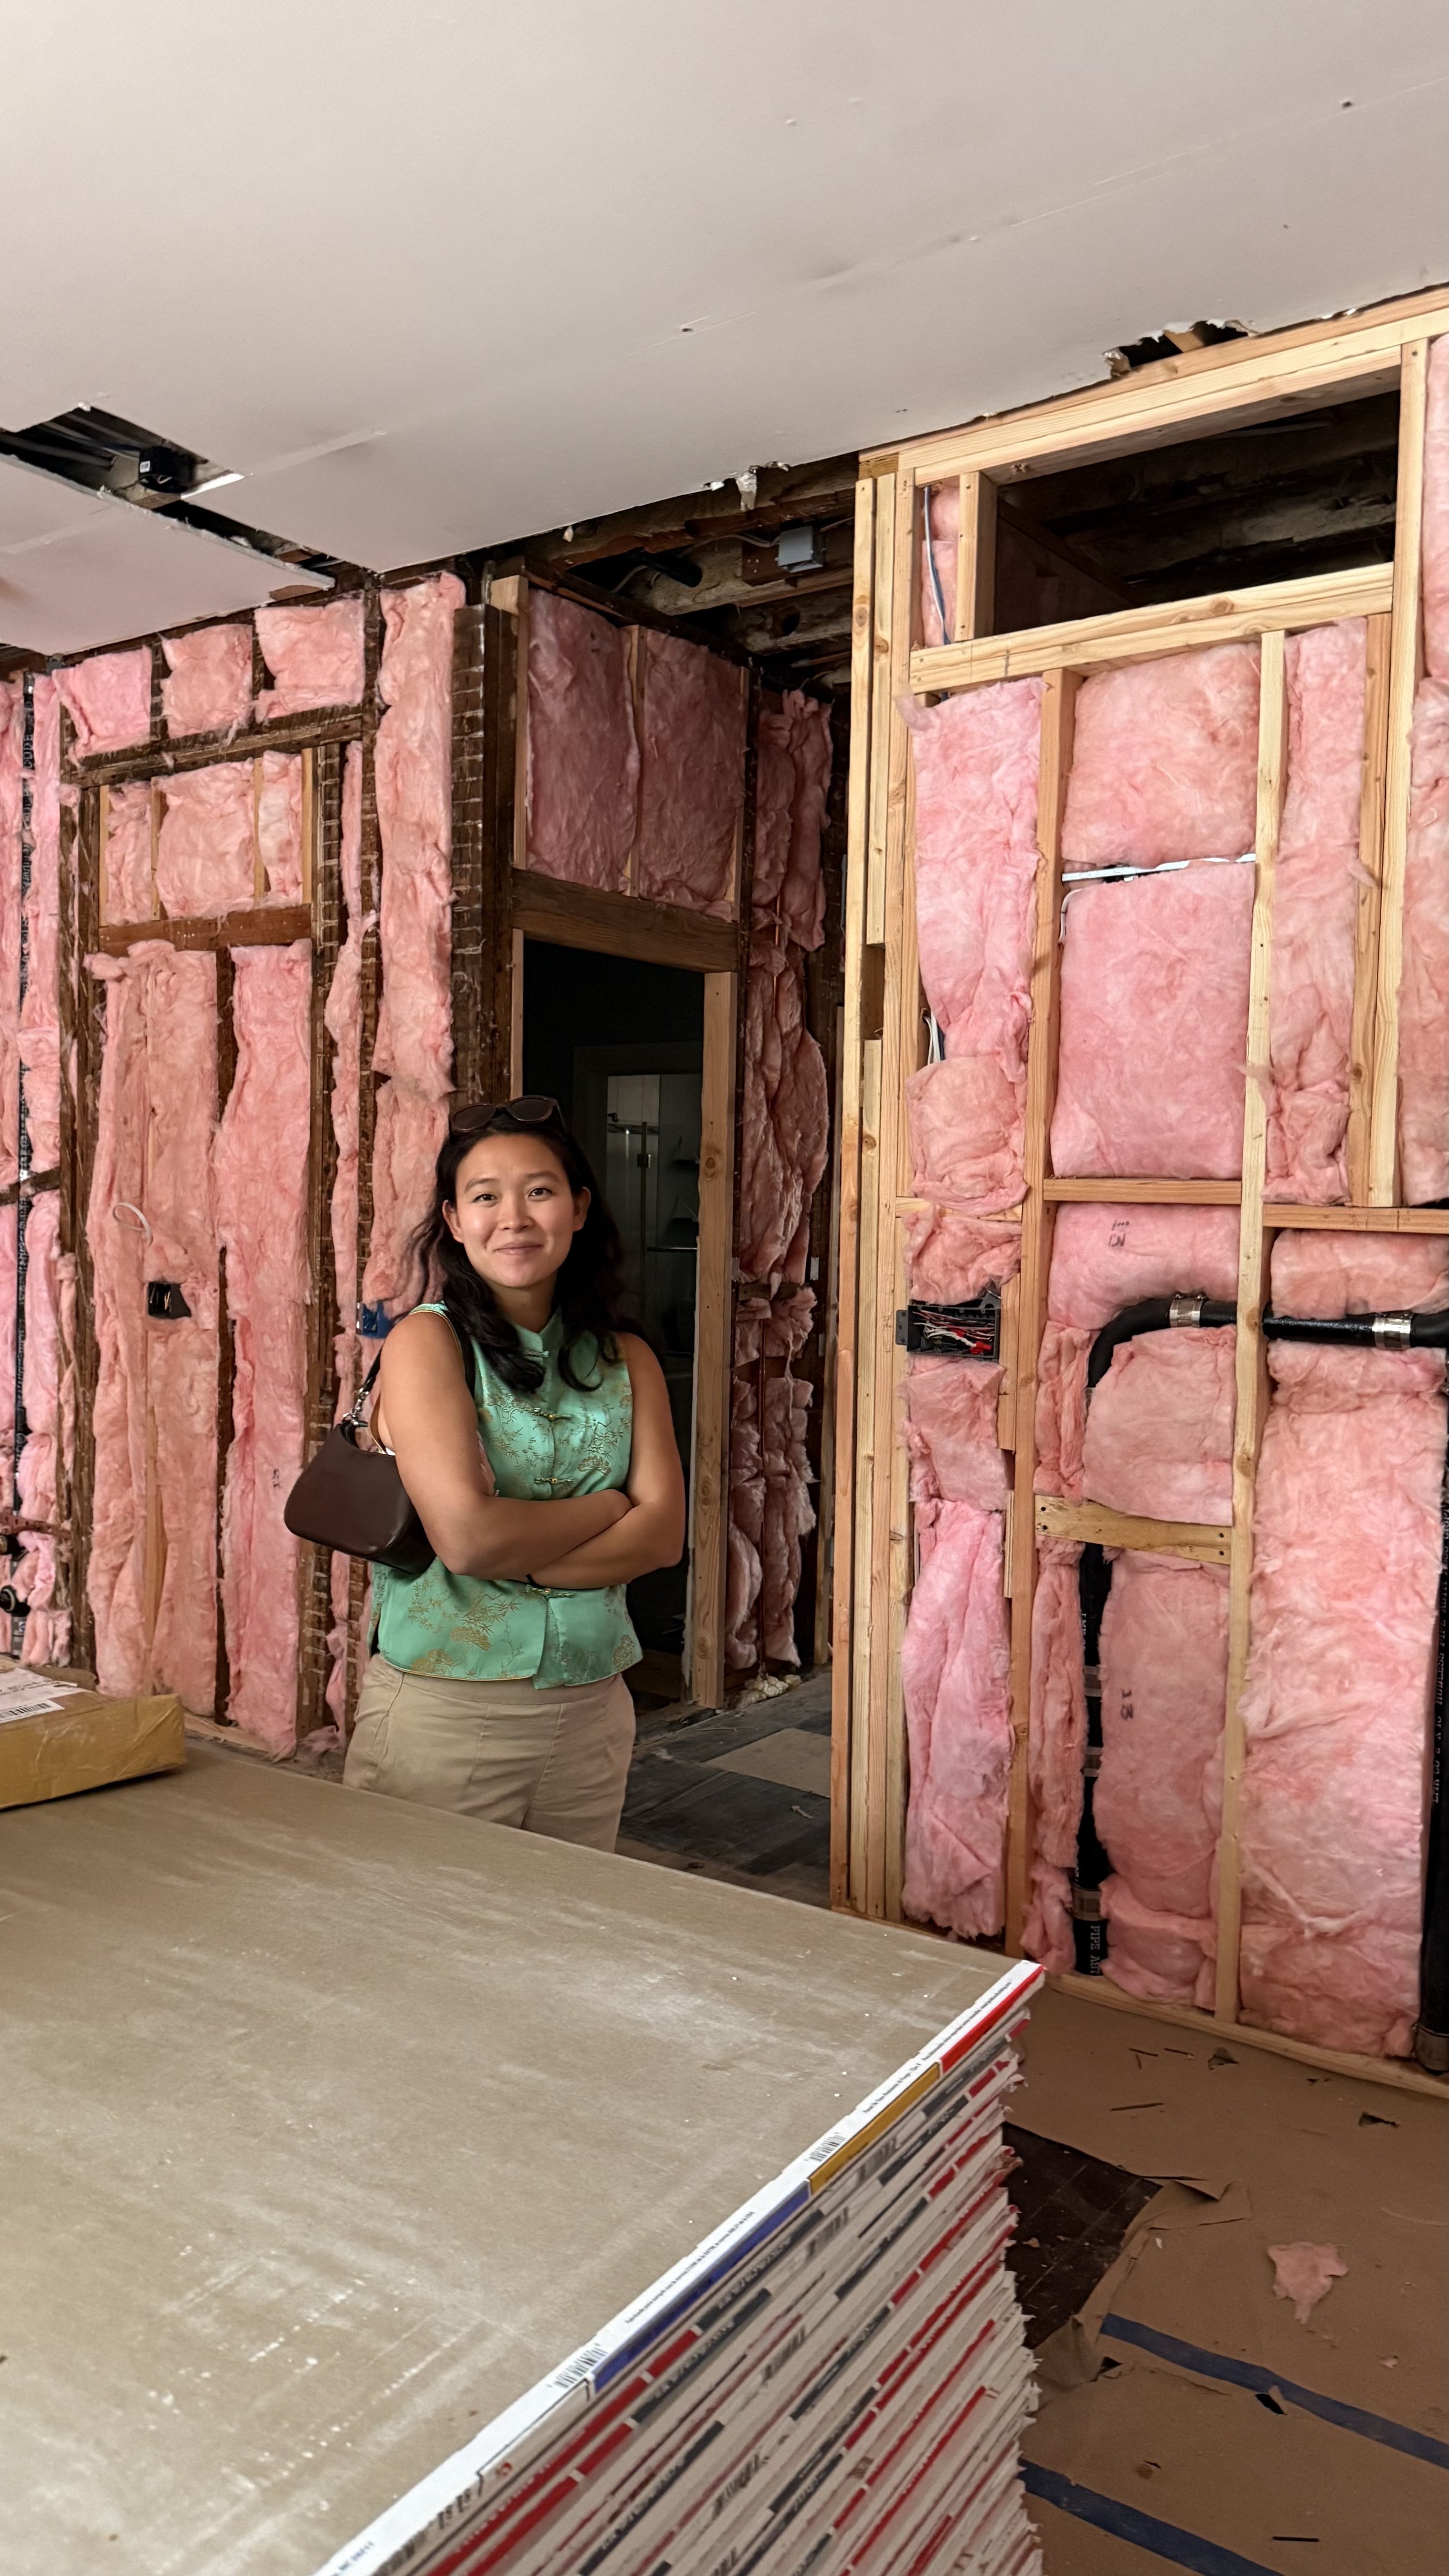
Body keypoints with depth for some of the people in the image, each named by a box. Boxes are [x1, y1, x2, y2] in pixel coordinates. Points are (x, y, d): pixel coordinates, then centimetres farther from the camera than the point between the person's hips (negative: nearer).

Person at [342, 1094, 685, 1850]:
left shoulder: (626, 1360, 6)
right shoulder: (426, 1342, -8)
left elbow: (662, 1533, -4)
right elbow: (466, 1534, -19)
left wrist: (516, 1556, -16)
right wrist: (606, 1507, -7)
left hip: (594, 1706, 4)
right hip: (442, 1708, -4)